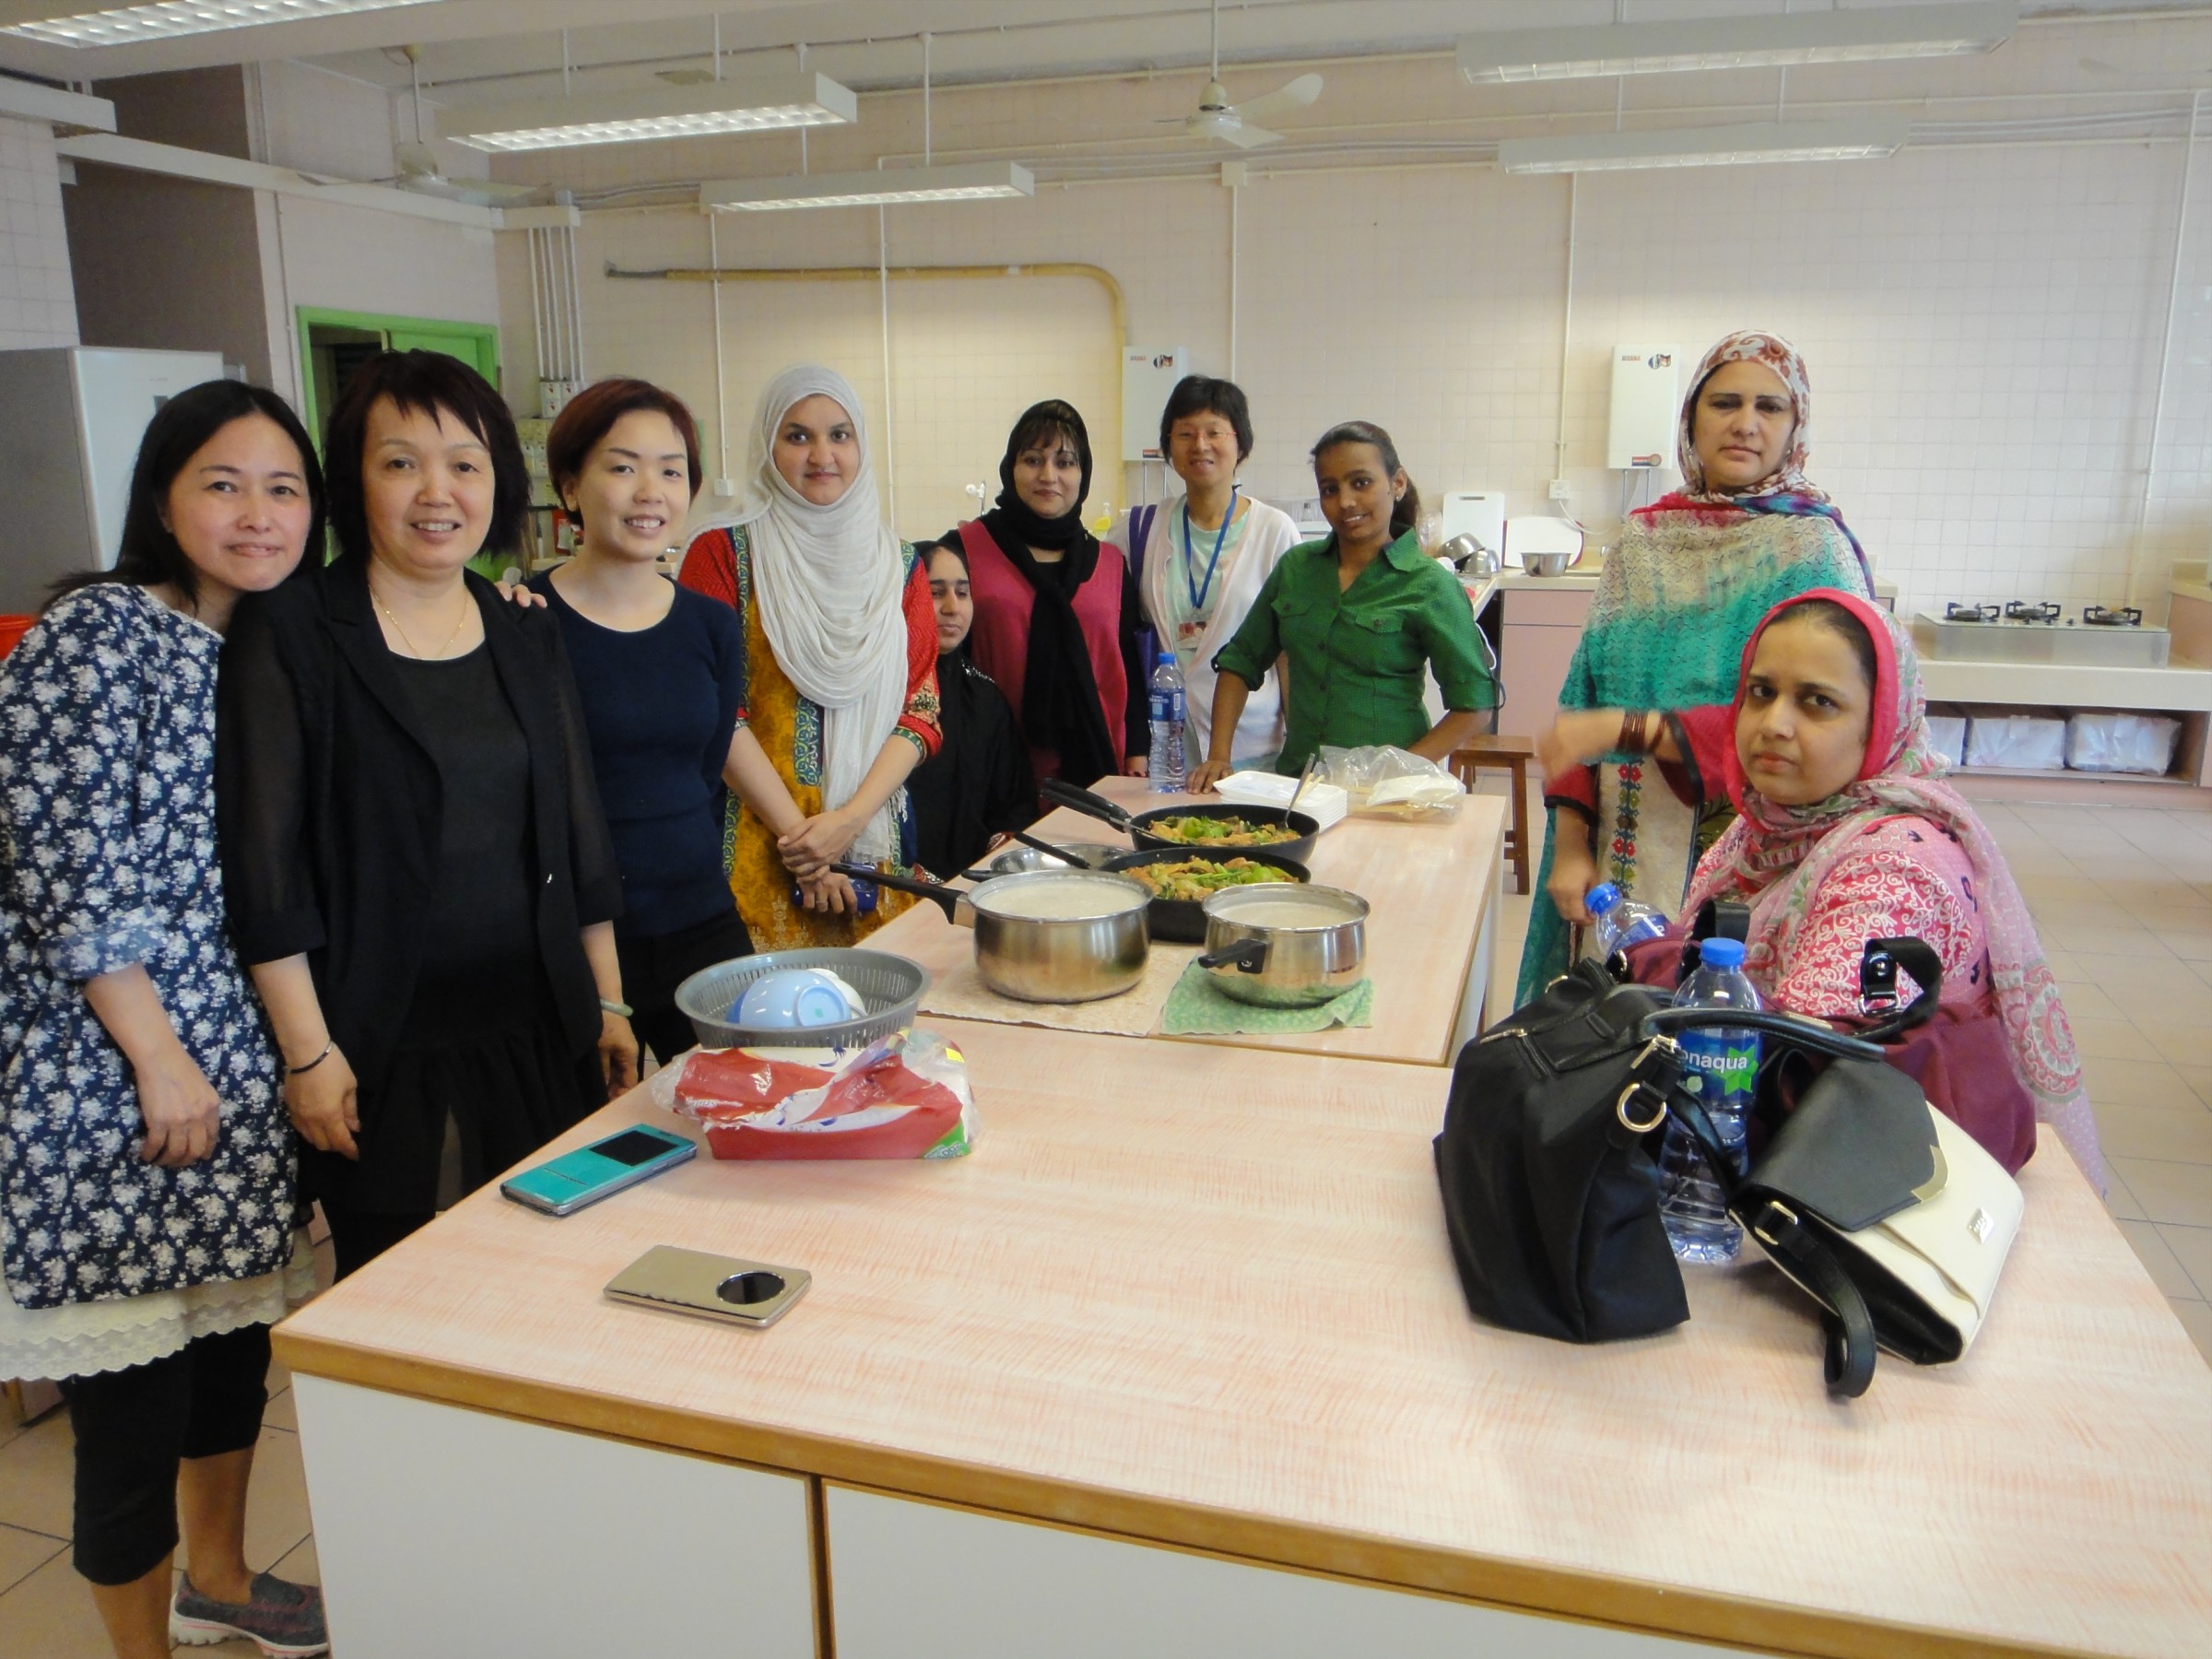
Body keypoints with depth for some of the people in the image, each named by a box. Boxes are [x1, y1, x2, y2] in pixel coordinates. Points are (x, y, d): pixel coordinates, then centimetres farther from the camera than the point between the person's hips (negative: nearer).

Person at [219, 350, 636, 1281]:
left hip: (541, 1036, 4)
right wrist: (309, 1053, -11)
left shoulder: (527, 635, 9)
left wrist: (608, 1006, 10)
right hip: (385, 1054, -4)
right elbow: (263, 863, -8)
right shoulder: (291, 635, -5)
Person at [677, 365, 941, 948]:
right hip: (760, 846, -3)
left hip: (876, 847, 3)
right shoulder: (723, 551, -1)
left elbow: (922, 710, 4)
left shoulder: (899, 565, 10)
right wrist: (798, 833, -13)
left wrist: (851, 818, -11)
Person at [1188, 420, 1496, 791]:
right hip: (1296, 783, 4)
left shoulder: (1429, 586, -2)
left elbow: (1473, 702, -2)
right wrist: (1219, 756, 6)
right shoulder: (1295, 567, 10)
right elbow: (1240, 661, 16)